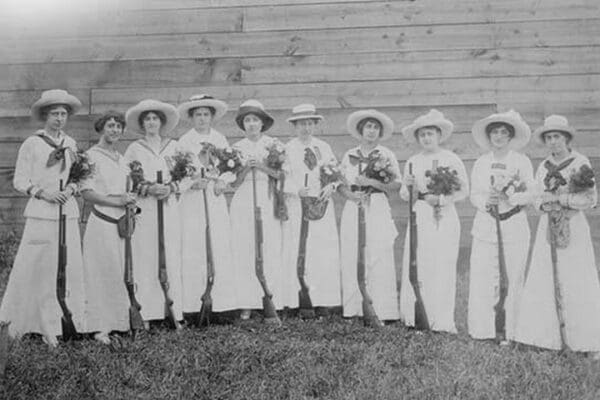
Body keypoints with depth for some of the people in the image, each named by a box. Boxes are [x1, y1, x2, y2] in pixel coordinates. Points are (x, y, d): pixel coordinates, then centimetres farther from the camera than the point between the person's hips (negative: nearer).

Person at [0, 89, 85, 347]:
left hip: (68, 213, 4)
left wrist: (71, 188, -2)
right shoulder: (32, 144, -1)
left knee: (70, 267, 2)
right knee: (35, 268, -2)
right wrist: (43, 192, -13)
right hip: (41, 213, -4)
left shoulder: (70, 144, 12)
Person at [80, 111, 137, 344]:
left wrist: (130, 200, 7)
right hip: (102, 222, -7)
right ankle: (100, 327, -2)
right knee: (103, 273, -6)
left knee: (121, 272, 5)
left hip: (123, 222, 7)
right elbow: (86, 192, -11)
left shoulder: (122, 159, 19)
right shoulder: (92, 156, -4)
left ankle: (120, 322, 11)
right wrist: (116, 200, -17)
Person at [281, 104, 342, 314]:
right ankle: (296, 299, -2)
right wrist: (297, 191, -17)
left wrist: (330, 186, -7)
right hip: (296, 205, -3)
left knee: (325, 252, -2)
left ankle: (322, 300, 3)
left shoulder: (324, 147, 14)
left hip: (322, 205, 3)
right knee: (296, 252, -7)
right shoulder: (287, 149, 3)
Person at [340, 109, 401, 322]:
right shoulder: (349, 155, 15)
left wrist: (372, 182, -12)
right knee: (351, 259, -1)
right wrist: (350, 194, -6)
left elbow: (396, 185, 0)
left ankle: (382, 312, -7)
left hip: (377, 208, -3)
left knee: (379, 259, -9)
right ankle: (353, 310, 5)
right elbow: (340, 183, 14)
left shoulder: (386, 155, 7)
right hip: (353, 209, 3)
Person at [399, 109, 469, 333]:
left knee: (444, 268, -3)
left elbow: (464, 191, 0)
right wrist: (408, 186, -10)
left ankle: (442, 321, 5)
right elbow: (405, 196, 11)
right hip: (420, 216, 2)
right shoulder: (412, 162, 9)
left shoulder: (452, 160, 1)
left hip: (445, 217, -2)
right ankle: (417, 317, 7)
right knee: (417, 266, -2)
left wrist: (441, 199, -13)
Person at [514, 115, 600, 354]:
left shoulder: (580, 163, -5)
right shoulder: (543, 167, 11)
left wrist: (558, 199, -14)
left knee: (578, 285, -4)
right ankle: (550, 336, 11)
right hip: (548, 229, 5)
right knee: (545, 282, 2)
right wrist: (544, 205, -5)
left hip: (573, 229, -5)